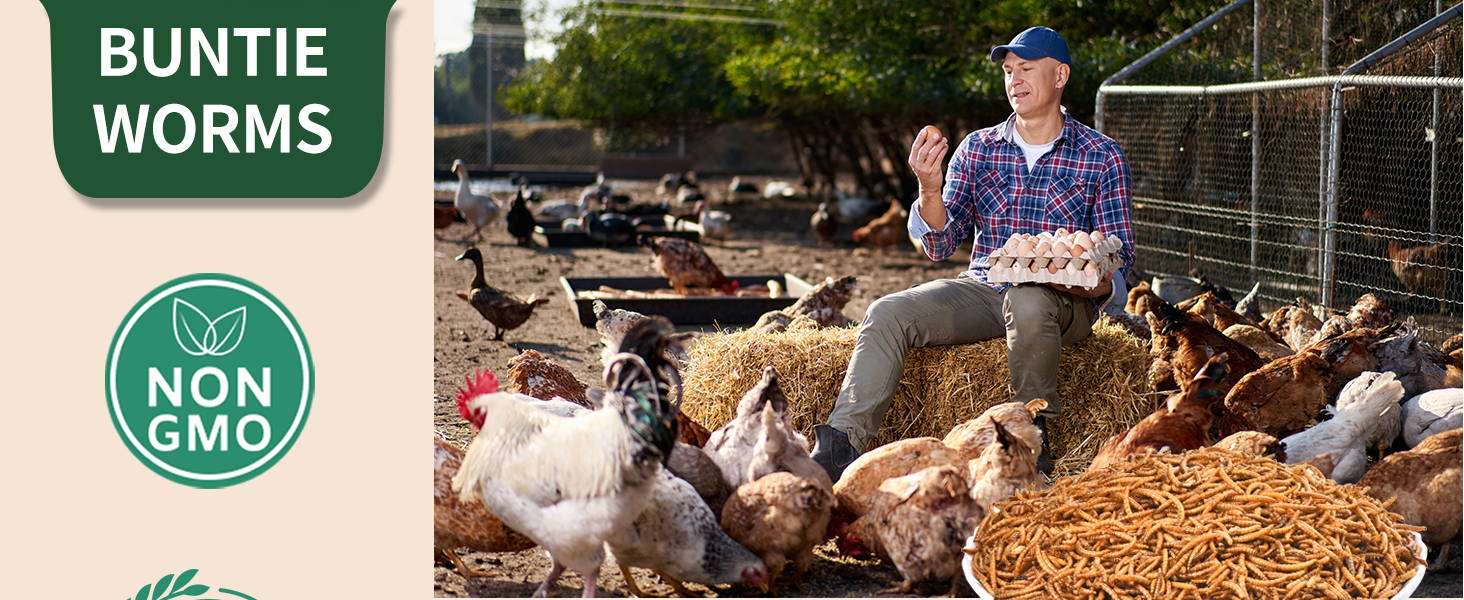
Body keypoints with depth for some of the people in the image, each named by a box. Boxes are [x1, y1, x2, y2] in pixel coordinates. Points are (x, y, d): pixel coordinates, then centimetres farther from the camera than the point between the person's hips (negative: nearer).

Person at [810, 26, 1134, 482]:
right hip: (983, 288, 4)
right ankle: (842, 446, -29)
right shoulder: (977, 149, 10)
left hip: (1065, 302, -3)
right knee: (888, 314, -20)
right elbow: (941, 246, 3)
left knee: (1027, 300, -39)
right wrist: (929, 191, -17)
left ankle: (1034, 438, -21)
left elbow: (1120, 254, 2)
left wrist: (1099, 285, -22)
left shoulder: (1102, 157, 2)